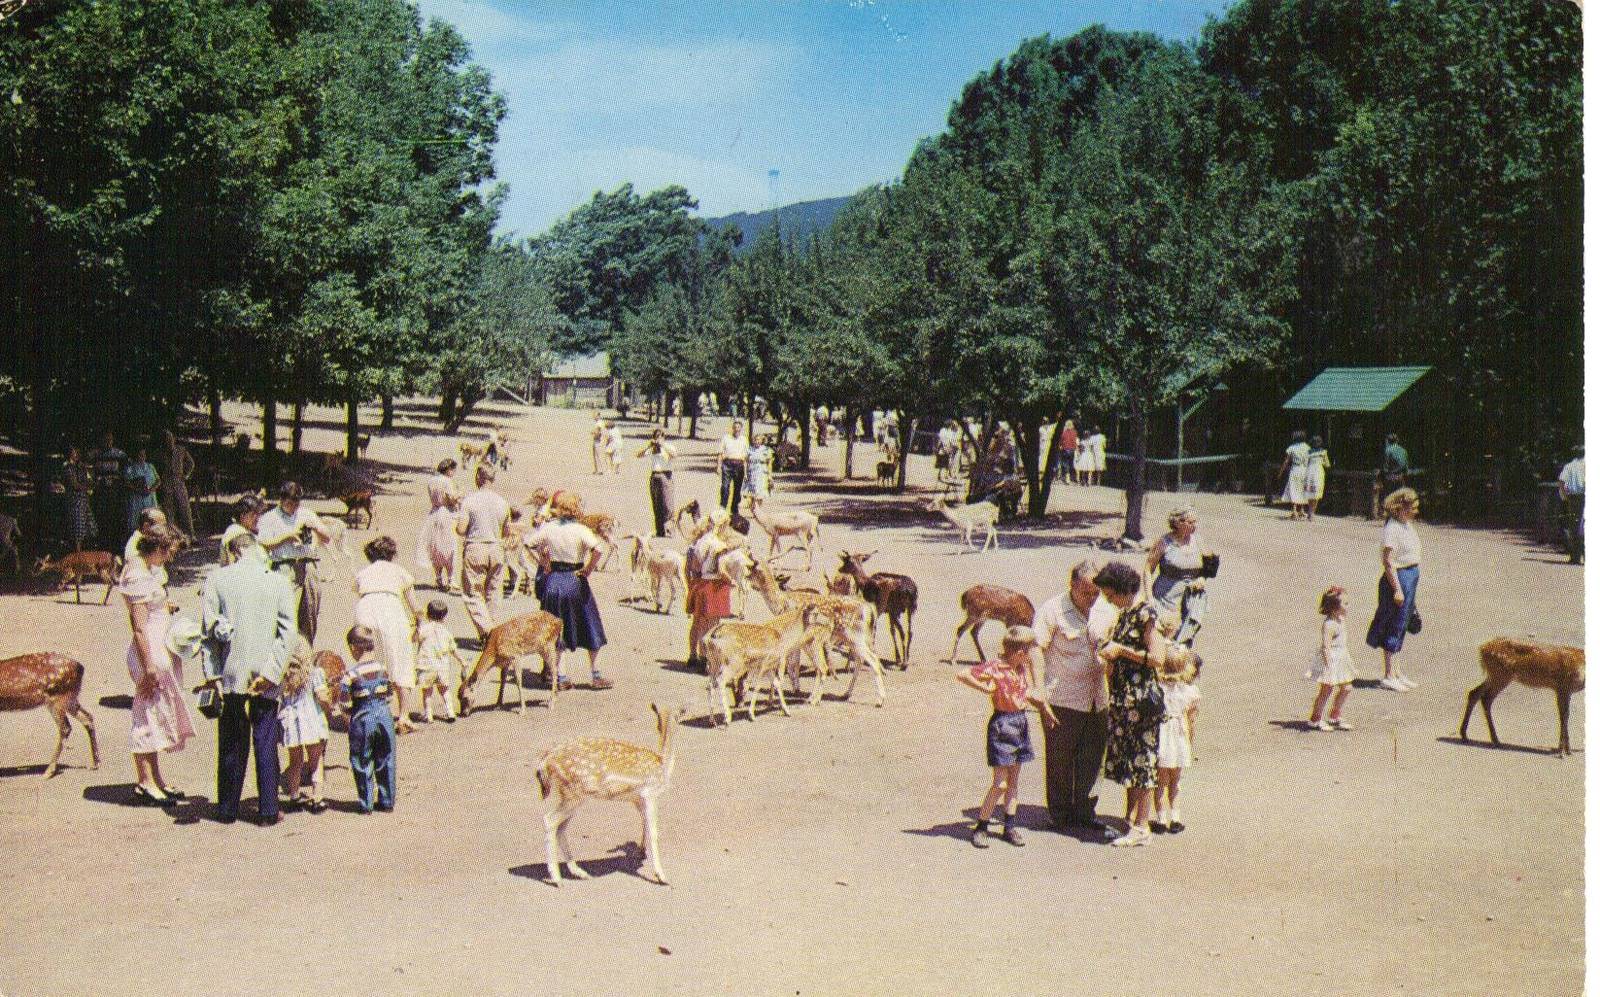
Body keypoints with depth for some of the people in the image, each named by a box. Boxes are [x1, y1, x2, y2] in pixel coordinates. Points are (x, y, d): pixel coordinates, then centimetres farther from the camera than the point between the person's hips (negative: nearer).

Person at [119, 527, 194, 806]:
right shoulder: (139, 578, -19)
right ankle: (145, 783, 8)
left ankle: (155, 780, 24)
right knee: (148, 716, -1)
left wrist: (165, 608, 11)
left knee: (158, 717, 15)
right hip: (150, 655, -10)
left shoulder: (150, 570, 11)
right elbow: (139, 628, -21)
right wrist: (149, 669, -21)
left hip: (161, 651, 10)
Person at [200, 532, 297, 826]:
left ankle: (228, 809, 19)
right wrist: (270, 673, -7)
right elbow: (287, 633, -7)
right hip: (265, 674, 0)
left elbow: (208, 628, -4)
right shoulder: (279, 582, -2)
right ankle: (268, 810, 10)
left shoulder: (217, 579, -2)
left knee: (231, 743, 11)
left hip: (230, 672, 0)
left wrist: (213, 673, -3)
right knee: (266, 743, 7)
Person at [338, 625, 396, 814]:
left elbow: (346, 704, -13)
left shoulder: (351, 675, -15)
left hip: (362, 719, -4)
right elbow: (388, 694, 6)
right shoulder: (382, 668, -2)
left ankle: (366, 804, 14)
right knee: (385, 761, 14)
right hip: (384, 715, 4)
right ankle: (387, 801, 21)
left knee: (362, 763, 9)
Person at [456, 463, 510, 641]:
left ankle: (486, 628, -14)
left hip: (474, 549, -4)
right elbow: (507, 532, 10)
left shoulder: (469, 500, -9)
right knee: (492, 593, 13)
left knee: (473, 593, 2)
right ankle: (491, 630, 19)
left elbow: (461, 529, -13)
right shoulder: (503, 502, 3)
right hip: (496, 550, 4)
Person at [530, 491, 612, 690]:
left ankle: (558, 676, 14)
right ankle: (595, 675, 13)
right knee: (590, 628, 10)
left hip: (552, 581, 3)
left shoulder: (547, 528, -4)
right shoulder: (580, 530, -14)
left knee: (555, 632, 13)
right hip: (575, 582, -3)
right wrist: (588, 569, -14)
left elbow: (528, 544, 1)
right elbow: (598, 549, -28)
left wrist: (543, 563, 6)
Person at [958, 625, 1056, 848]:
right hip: (1002, 725, -7)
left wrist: (1040, 703, 10)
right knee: (1000, 784, -5)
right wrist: (984, 688, -18)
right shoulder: (994, 668, -16)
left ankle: (1010, 827, 20)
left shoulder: (1022, 668, 7)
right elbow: (961, 675, -19)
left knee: (1013, 780, 12)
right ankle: (980, 827, 7)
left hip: (1021, 723, 7)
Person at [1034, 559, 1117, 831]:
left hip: (1097, 701, 5)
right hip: (1062, 700, -5)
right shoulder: (1052, 611, -11)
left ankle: (1083, 810, 27)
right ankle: (1061, 815, 19)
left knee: (1092, 758, 12)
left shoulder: (1106, 611, 6)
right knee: (1060, 760, 5)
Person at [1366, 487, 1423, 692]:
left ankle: (1395, 673, 24)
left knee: (1400, 627, 15)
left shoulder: (1408, 525, 11)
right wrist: (1397, 589, -21)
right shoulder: (1392, 528, -19)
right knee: (1395, 626, -3)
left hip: (1411, 577, 10)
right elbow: (1388, 561, -21)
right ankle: (1388, 675, 5)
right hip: (1399, 577, -10)